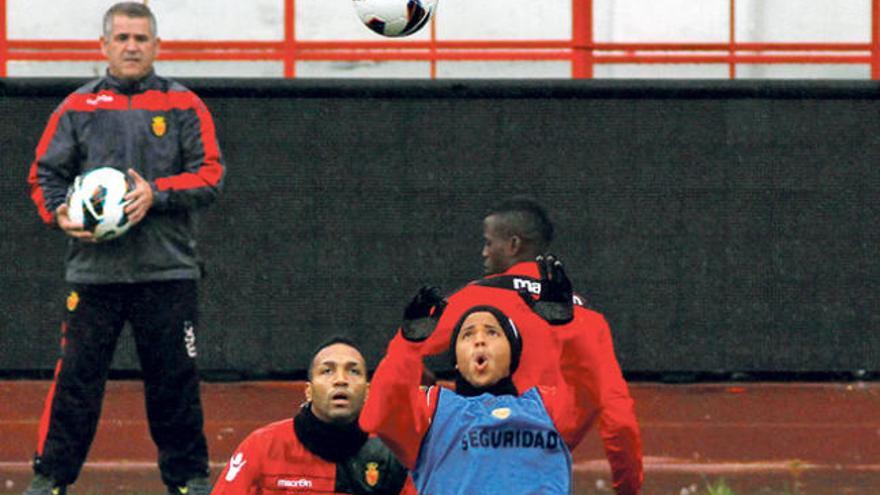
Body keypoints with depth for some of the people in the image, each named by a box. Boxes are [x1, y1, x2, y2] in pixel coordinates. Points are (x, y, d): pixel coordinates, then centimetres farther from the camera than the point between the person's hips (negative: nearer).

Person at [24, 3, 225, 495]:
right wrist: (59, 213, -9)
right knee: (77, 376, -1)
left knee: (175, 380, 4)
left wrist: (157, 194, -14)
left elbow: (211, 175, 2)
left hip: (168, 270, 0)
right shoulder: (78, 108, 9)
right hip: (94, 267, 0)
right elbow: (45, 174, 11)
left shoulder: (184, 106, 6)